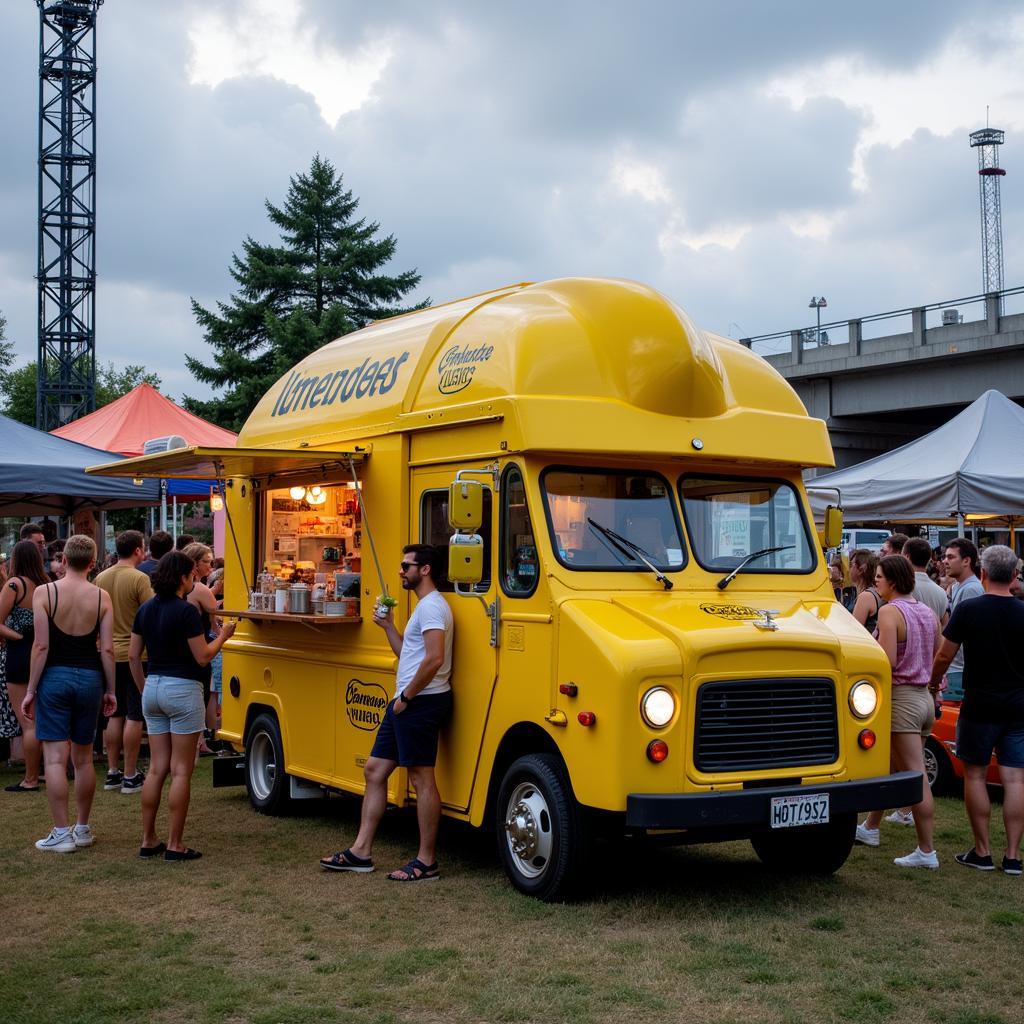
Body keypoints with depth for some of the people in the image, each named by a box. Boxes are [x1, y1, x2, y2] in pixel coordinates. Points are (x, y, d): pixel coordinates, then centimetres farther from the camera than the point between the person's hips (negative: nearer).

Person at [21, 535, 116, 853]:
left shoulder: (44, 593, -7)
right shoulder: (101, 597, -2)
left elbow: (41, 646, -10)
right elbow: (107, 650, -4)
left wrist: (31, 689, -3)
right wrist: (110, 690, 6)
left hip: (54, 676, -2)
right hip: (89, 678, 2)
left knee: (55, 758, 0)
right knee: (83, 758, 14)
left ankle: (61, 833, -1)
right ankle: (82, 829, 22)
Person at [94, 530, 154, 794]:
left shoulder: (101, 578, 5)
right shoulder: (140, 579, -14)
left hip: (109, 655, 6)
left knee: (115, 715, 14)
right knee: (134, 716, -1)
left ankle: (112, 772, 17)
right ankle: (130, 777, 2)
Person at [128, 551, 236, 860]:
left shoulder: (146, 610, 7)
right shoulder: (186, 611, -14)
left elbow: (133, 655, 11)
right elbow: (202, 657, -12)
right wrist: (222, 636, 4)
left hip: (153, 688, 7)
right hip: (182, 689, -7)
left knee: (156, 768, 12)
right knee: (181, 771, 0)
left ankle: (148, 840, 15)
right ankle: (175, 845, 2)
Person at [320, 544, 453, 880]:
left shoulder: (431, 606, -14)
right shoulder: (423, 607, 20)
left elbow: (434, 658, -25)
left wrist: (406, 696, -18)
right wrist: (388, 626, 17)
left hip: (422, 703, -11)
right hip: (407, 704, 11)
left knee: (422, 779, -5)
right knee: (374, 770, 12)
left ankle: (426, 862, 1)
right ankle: (361, 852, 18)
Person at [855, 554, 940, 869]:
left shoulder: (889, 611, -15)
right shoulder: (928, 613, 9)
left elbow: (887, 661, -22)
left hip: (901, 699, -9)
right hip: (925, 698, 9)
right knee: (889, 767, 22)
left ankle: (926, 852, -2)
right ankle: (870, 828, 36)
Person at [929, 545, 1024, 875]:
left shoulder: (967, 610, -9)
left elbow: (944, 655, -6)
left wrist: (933, 684, 11)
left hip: (979, 707, -2)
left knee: (975, 775, 8)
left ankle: (982, 852, 10)